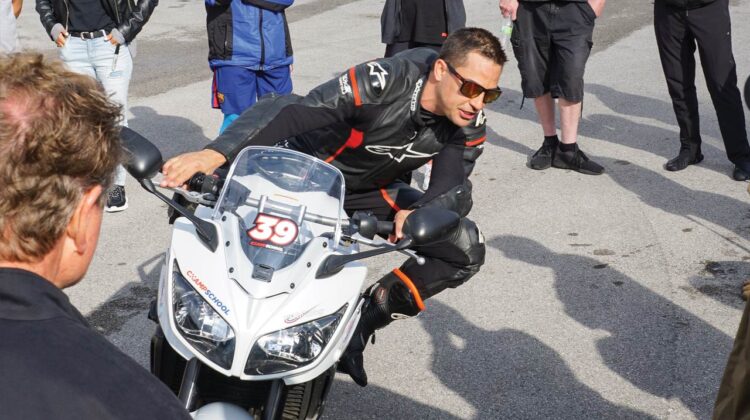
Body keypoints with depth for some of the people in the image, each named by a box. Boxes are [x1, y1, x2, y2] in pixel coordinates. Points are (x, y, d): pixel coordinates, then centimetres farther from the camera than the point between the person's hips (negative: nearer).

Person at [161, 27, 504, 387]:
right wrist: (214, 154, -55)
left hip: (367, 192, 5)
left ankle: (364, 319, 2)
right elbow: (288, 110, -41)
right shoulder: (384, 81, -33)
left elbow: (454, 188, -19)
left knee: (466, 251, -8)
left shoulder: (469, 124, -15)